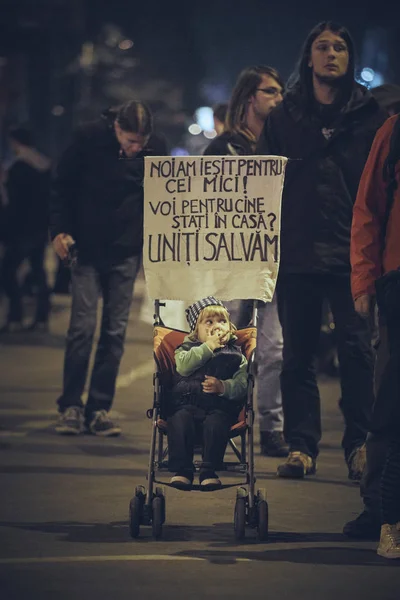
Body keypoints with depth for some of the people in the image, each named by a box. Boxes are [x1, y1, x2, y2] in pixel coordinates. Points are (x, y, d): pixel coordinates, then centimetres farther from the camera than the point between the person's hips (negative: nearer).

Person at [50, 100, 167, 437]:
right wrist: (60, 229, -6)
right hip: (87, 248, -2)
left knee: (115, 332, 0)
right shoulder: (89, 138, -9)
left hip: (126, 253, 2)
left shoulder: (156, 149, -4)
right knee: (83, 327, -8)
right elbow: (63, 185, 2)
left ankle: (100, 409, 6)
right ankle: (71, 406, 0)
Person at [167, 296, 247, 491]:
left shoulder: (236, 355, 17)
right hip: (186, 403, 1)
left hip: (219, 406, -1)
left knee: (216, 424, -33)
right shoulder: (187, 349, 20)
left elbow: (242, 385, 3)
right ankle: (182, 470, -29)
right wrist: (207, 347, -7)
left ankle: (209, 471, -29)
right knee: (180, 421, -31)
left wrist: (223, 387, -16)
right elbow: (183, 366, -5)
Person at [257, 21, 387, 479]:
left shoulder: (368, 115, 8)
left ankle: (359, 444, -1)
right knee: (297, 352, 3)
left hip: (350, 252, -1)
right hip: (296, 252, 2)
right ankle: (301, 445, 7)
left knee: (356, 348, -6)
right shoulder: (284, 118, 11)